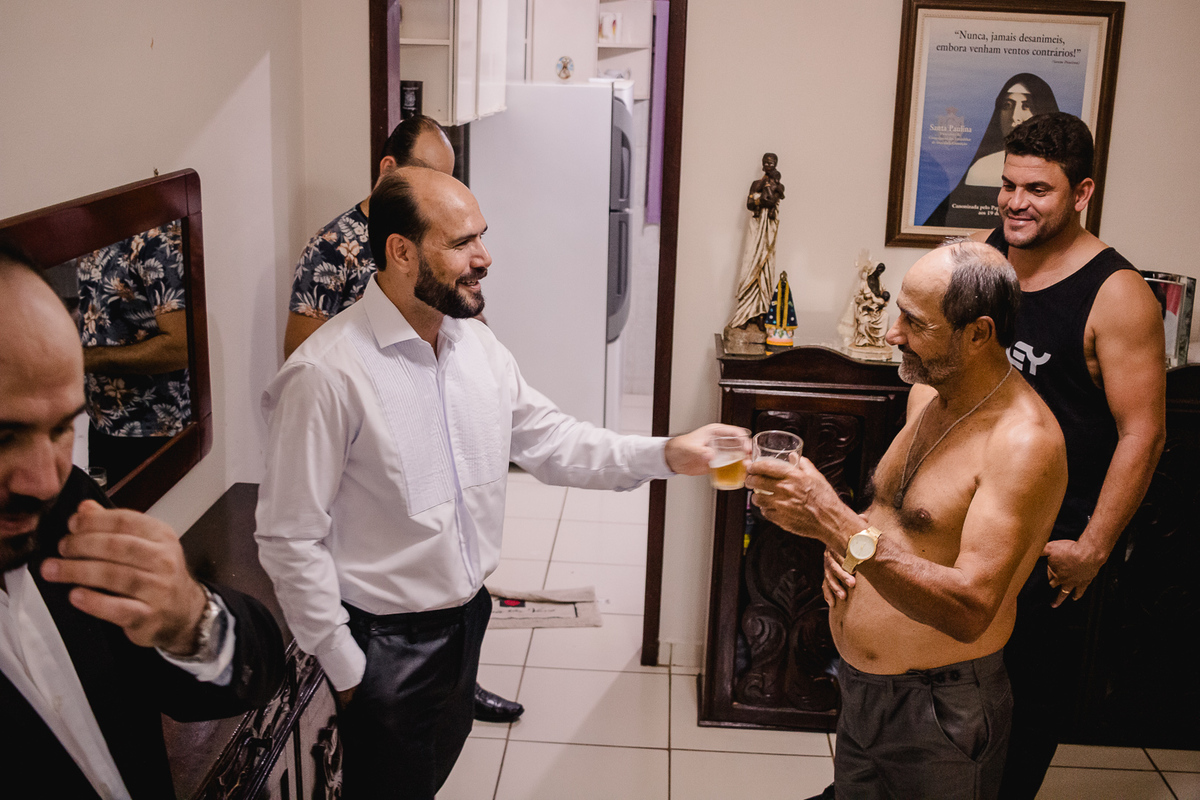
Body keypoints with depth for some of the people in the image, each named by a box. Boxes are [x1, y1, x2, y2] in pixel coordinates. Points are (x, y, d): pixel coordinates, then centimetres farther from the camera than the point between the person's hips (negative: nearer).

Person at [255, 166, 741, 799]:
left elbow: (547, 439, 5)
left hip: (468, 614, 7)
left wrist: (666, 455, -8)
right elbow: (290, 539, -20)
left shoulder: (477, 344, -1)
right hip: (386, 643, -6)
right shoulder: (327, 374, -25)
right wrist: (343, 666, -14)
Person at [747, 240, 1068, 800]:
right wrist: (843, 542, -2)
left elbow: (971, 609, -32)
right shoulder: (925, 395, 3)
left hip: (938, 711, -8)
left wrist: (838, 524, -38)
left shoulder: (1025, 442, -24)